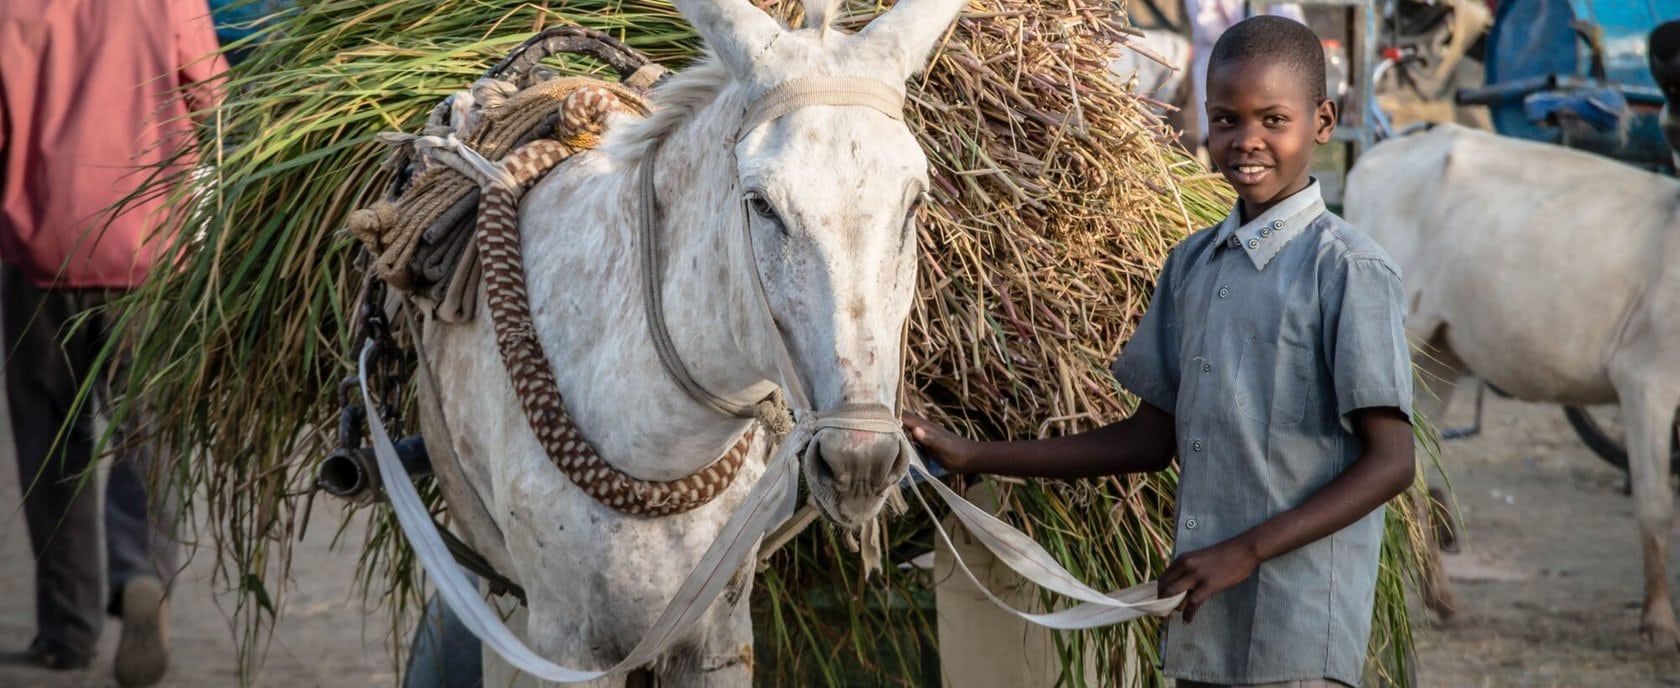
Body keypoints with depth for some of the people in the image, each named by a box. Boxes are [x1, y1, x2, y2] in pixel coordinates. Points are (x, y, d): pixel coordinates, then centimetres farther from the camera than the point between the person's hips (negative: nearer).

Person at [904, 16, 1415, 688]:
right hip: (1199, 632, 6)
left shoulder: (1347, 269, -8)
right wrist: (973, 457, 12)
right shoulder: (1191, 265, 12)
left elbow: (1391, 461, -11)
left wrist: (1245, 553, -16)